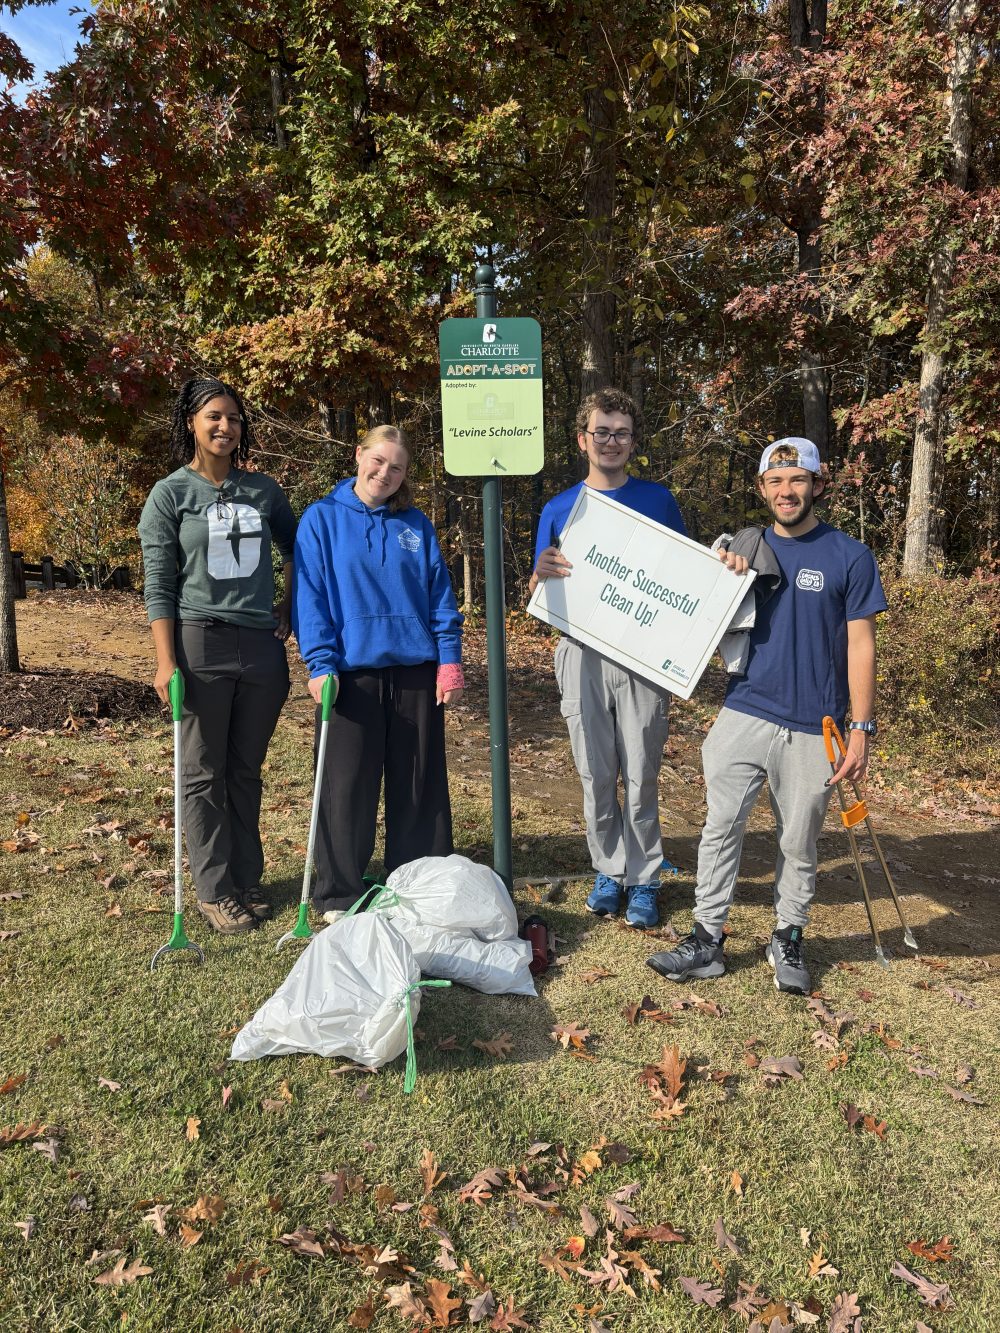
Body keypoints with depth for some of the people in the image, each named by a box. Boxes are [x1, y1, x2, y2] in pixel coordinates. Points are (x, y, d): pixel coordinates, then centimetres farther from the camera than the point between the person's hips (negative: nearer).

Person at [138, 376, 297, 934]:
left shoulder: (264, 490, 9)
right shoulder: (170, 495, 1)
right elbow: (159, 587, -3)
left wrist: (290, 608, 14)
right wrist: (166, 662, -10)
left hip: (262, 645, 3)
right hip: (200, 644, -3)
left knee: (246, 771, 11)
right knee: (205, 774, 3)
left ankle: (247, 880, 22)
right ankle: (215, 891, 13)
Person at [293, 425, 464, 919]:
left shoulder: (415, 525, 10)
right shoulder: (322, 518, 3)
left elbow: (440, 595, 8)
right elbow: (310, 598, -3)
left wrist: (450, 660, -1)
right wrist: (320, 664, -12)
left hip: (416, 670, 3)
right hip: (352, 671, -3)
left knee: (420, 782, 10)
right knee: (346, 786, 3)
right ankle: (339, 893, 16)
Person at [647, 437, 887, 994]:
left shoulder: (851, 557, -2)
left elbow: (860, 647, -3)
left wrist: (862, 727, -7)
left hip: (812, 728, -2)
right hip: (745, 715, 3)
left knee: (799, 843, 9)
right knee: (722, 828, 2)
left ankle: (789, 941, 27)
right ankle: (708, 941, 12)